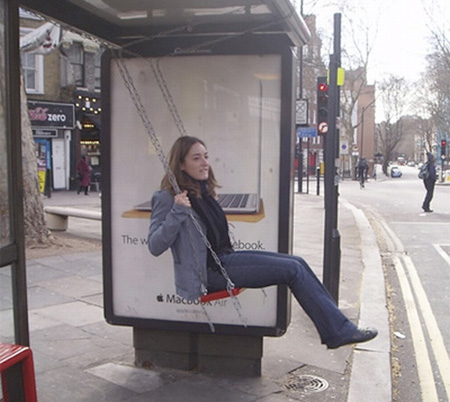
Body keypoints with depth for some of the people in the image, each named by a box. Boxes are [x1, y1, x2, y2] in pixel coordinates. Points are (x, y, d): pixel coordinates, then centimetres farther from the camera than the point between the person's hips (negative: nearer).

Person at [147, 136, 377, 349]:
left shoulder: (203, 192, 15)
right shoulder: (167, 198, -11)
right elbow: (155, 246, -19)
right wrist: (177, 213, -29)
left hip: (224, 258, 9)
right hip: (208, 271, -9)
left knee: (297, 263, -2)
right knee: (292, 269, -14)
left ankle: (337, 328, 1)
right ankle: (338, 330, -4)